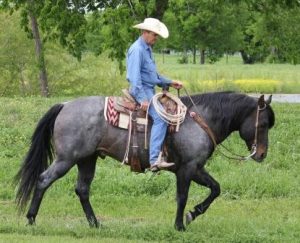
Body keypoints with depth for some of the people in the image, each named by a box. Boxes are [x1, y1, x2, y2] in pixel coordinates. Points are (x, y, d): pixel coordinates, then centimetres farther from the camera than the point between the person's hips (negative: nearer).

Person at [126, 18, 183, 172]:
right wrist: (142, 99, -27)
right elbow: (134, 76, -22)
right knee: (160, 117, -26)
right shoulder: (137, 49, -13)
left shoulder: (147, 49, 19)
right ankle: (154, 160, -35)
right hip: (141, 90, -11)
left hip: (150, 91, 11)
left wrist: (169, 83, 19)